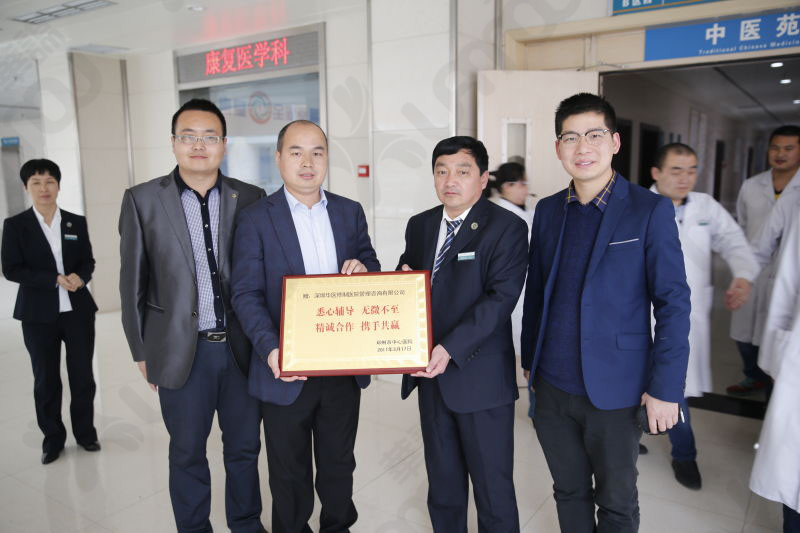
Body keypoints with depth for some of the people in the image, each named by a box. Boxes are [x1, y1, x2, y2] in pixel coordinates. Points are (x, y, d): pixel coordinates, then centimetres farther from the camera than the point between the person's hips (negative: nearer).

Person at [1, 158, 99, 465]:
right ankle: (53, 439, 24)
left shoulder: (77, 222, 6)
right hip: (39, 315, -1)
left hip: (78, 311, 2)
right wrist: (55, 279, -18)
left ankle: (85, 432, 26)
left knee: (83, 376, 8)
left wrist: (80, 277, -14)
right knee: (46, 380, 9)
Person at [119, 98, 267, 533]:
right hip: (181, 351, -1)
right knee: (187, 452, 15)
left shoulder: (250, 199, 0)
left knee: (244, 446, 16)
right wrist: (141, 351, 3)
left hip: (241, 347, 1)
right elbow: (133, 281, 2)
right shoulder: (142, 200, -2)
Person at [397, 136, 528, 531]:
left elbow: (501, 297, -18)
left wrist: (450, 349, -27)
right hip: (431, 376, 6)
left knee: (493, 489, 9)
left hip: (481, 377, -5)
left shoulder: (506, 227, -9)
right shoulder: (419, 225, 10)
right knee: (442, 484, 20)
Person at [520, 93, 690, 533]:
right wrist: (529, 361, 13)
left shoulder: (650, 211, -9)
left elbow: (673, 304, -9)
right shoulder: (548, 211, 4)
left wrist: (665, 387, -12)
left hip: (615, 390, -3)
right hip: (552, 384, 4)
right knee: (569, 493, 20)